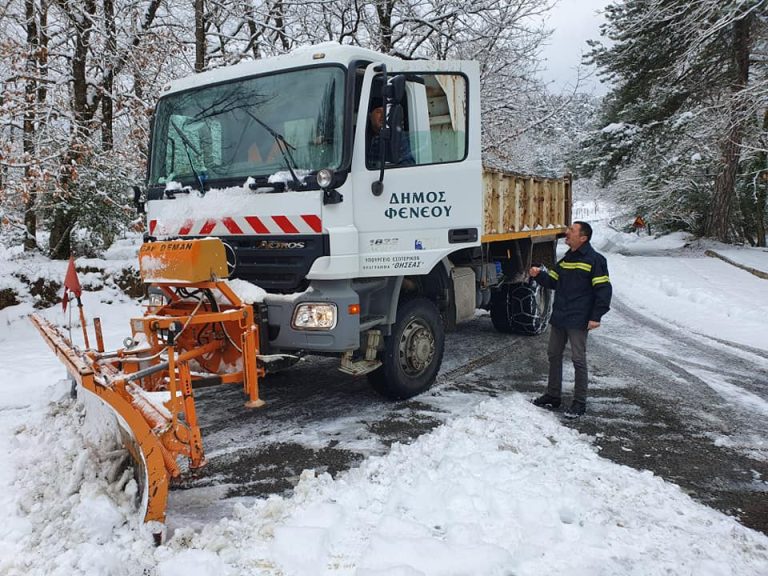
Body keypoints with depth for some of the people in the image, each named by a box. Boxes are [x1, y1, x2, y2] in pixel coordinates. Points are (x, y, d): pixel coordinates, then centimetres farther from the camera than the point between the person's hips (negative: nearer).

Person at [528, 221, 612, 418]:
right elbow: (553, 282, 17)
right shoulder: (565, 260, 13)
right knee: (554, 355, 13)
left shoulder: (594, 260, -11)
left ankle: (580, 402, 10)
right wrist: (539, 275, -3)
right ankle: (552, 396, 26)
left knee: (578, 359, -1)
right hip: (559, 318, 8)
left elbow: (604, 289, -13)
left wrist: (596, 316, -17)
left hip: (578, 320, -8)